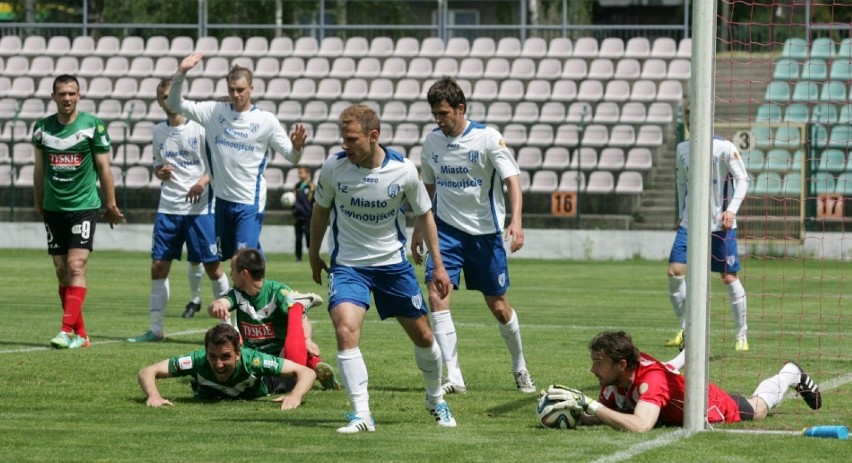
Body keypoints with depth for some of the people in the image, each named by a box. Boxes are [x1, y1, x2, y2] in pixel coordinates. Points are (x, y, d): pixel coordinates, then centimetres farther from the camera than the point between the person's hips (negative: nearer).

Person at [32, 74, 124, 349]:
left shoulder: (93, 126, -5)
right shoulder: (42, 128, 4)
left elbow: (103, 168, 1)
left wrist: (111, 205, 3)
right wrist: (39, 203, 19)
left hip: (84, 206, -4)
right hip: (53, 209, 4)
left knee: (76, 267, -16)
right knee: (62, 272, 4)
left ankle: (67, 331, -22)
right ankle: (80, 335, 10)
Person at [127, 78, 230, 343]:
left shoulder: (198, 127, -5)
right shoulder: (159, 131, 11)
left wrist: (203, 181, -20)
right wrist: (160, 172, -2)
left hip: (200, 208, -5)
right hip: (168, 208, 5)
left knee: (212, 266, -3)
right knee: (158, 266, 1)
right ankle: (155, 329, 9)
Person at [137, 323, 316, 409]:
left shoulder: (251, 360, -48)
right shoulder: (198, 360, -46)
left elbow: (306, 372, -44)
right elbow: (147, 372, -40)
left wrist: (295, 396, -65)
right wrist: (154, 396, -62)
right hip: (206, 392, 0)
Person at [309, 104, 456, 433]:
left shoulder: (403, 171, -15)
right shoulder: (334, 167, -15)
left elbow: (423, 214, 1)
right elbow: (321, 209, 5)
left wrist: (438, 264, 2)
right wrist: (314, 254, 14)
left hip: (393, 263, 1)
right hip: (348, 265, -1)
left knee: (423, 335, 10)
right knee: (345, 329, -24)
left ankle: (436, 400, 38)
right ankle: (361, 414, -20)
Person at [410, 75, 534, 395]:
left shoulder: (488, 138, -12)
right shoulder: (432, 141, 3)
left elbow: (512, 179, -18)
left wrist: (516, 220, -32)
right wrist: (418, 230, 16)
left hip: (485, 232, -3)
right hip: (446, 228, 3)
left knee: (498, 306, 6)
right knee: (436, 294, -16)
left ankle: (520, 367, 31)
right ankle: (453, 377, -14)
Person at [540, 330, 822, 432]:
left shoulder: (650, 378, -47)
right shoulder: (616, 378, -26)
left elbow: (639, 427, -61)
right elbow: (598, 417, -16)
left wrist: (586, 403, -62)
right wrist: (572, 411, -38)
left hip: (717, 408, -4)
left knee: (758, 409, 26)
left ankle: (792, 374, 50)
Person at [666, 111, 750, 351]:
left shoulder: (725, 148, -7)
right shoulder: (683, 149, 8)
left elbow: (742, 179, -5)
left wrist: (731, 210, -16)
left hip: (720, 224, -4)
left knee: (729, 277, -3)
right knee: (675, 272, -8)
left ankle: (742, 335, 8)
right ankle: (685, 330, 6)